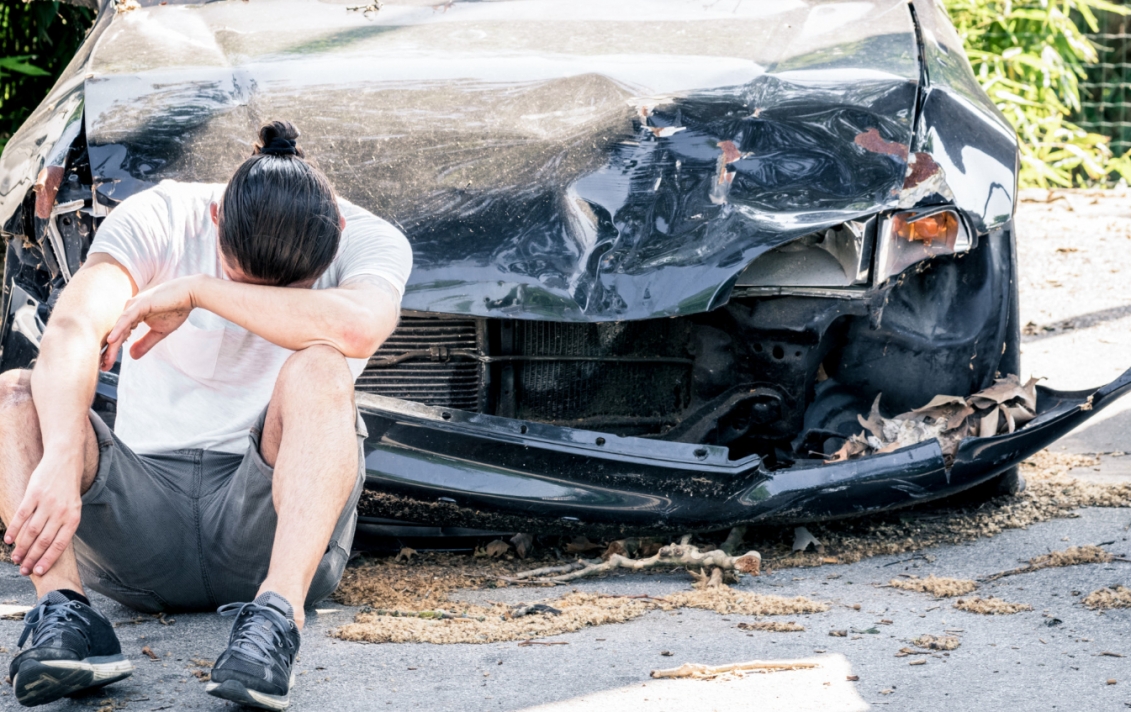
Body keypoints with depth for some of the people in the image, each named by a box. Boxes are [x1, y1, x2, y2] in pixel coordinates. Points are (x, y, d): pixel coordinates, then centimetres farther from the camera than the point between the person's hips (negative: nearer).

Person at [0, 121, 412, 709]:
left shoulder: (369, 241, -9)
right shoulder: (157, 219, -8)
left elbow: (359, 327, -34)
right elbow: (71, 330, -26)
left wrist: (197, 291, -25)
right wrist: (61, 459, -44)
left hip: (271, 520, -1)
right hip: (142, 520, 1)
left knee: (318, 369, -29)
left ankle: (279, 610, -43)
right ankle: (61, 609, -41)